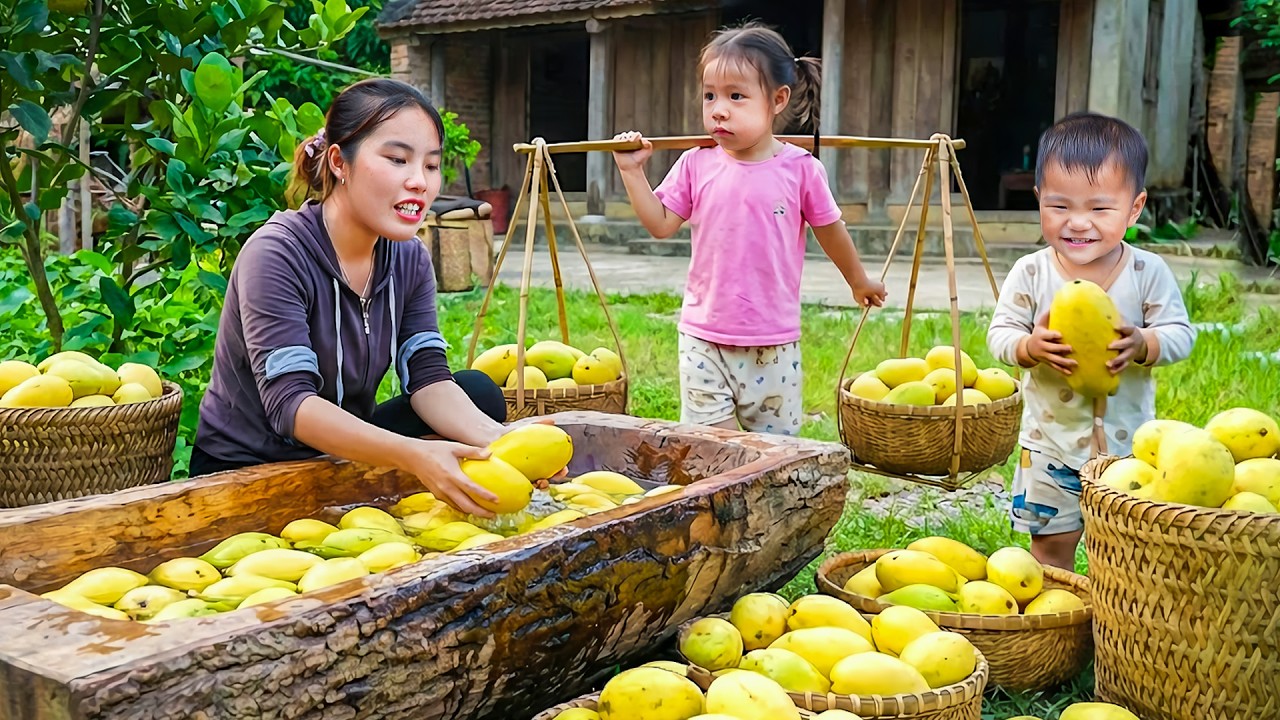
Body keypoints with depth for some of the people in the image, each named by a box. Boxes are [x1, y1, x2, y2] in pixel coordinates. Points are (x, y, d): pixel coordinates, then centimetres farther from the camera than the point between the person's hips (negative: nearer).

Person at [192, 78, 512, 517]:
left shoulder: (409, 259, -1)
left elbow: (427, 379, -10)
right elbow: (289, 402, -32)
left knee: (478, 391, -10)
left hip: (342, 454, 6)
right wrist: (412, 455, -47)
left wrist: (495, 437, -32)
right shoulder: (276, 255, -22)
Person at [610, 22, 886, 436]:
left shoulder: (800, 169, -7)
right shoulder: (697, 165, -2)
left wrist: (859, 281, 20)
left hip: (773, 344, -1)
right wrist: (632, 171, -7)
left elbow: (829, 230, 7)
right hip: (704, 339, 1)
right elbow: (660, 224, 0)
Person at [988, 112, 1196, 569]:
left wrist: (1143, 344, -28)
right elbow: (999, 334, -8)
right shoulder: (1031, 273, -9)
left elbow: (1181, 334, -7)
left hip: (1127, 441, 0)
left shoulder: (1148, 273, -9)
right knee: (1051, 542, 11)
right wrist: (1030, 346, -30)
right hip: (1051, 439, 0)